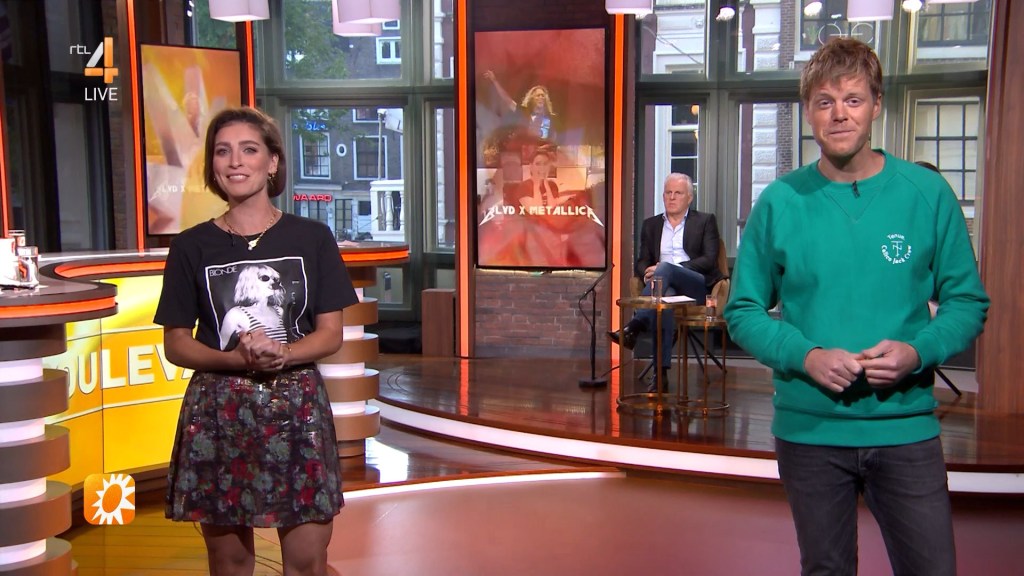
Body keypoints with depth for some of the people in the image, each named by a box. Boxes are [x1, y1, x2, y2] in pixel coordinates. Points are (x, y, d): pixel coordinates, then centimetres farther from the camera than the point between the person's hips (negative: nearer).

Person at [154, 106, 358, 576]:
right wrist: (235, 359, -15)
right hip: (218, 409, 1)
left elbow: (331, 334, 3)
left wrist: (281, 354, -17)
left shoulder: (312, 238, 3)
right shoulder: (192, 247, 3)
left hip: (297, 404, 0)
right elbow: (176, 344, 4)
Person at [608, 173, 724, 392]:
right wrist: (648, 273, -10)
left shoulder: (705, 221, 13)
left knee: (666, 268, -35)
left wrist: (663, 269, -12)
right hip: (666, 284, 2)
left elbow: (709, 260, -1)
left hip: (697, 286, -2)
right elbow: (642, 262, 18)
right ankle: (661, 371, -45)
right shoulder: (651, 225, 23)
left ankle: (635, 326, -43)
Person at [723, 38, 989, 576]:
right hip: (809, 427, 1)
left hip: (906, 425, 0)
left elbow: (967, 300, 3)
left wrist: (918, 351, -16)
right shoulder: (779, 202, -2)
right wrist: (806, 357, -16)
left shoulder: (927, 193, -2)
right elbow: (743, 311, 1)